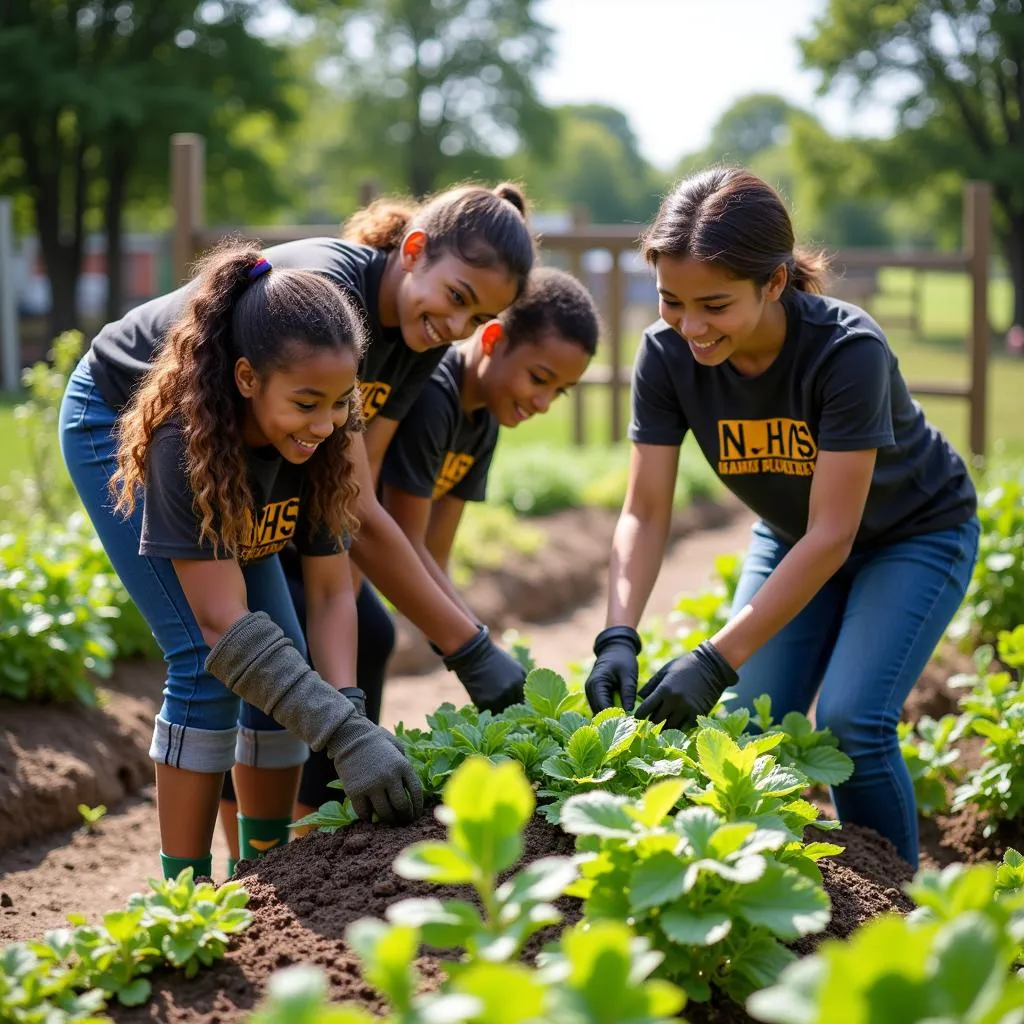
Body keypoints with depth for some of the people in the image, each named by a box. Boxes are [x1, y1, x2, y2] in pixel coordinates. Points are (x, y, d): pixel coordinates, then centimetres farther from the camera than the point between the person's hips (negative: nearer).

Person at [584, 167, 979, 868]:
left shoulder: (847, 350, -36)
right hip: (790, 537, 5)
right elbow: (645, 513, -18)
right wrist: (619, 637, -34)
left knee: (849, 723, -19)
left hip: (914, 534, -4)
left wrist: (716, 663, -38)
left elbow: (831, 537, -34)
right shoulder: (668, 353, -23)